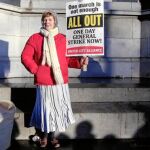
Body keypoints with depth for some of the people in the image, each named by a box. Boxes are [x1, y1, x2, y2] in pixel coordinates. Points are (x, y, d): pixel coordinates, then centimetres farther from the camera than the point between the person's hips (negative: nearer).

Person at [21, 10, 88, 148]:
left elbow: (67, 59, 9)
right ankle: (44, 136, 27)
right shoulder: (34, 38, 2)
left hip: (60, 82, 2)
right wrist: (35, 69, -10)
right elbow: (25, 56, 0)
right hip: (43, 82, -2)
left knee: (57, 109, 8)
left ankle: (52, 136, 28)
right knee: (45, 109, 3)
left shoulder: (62, 39, 6)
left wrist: (79, 61, -7)